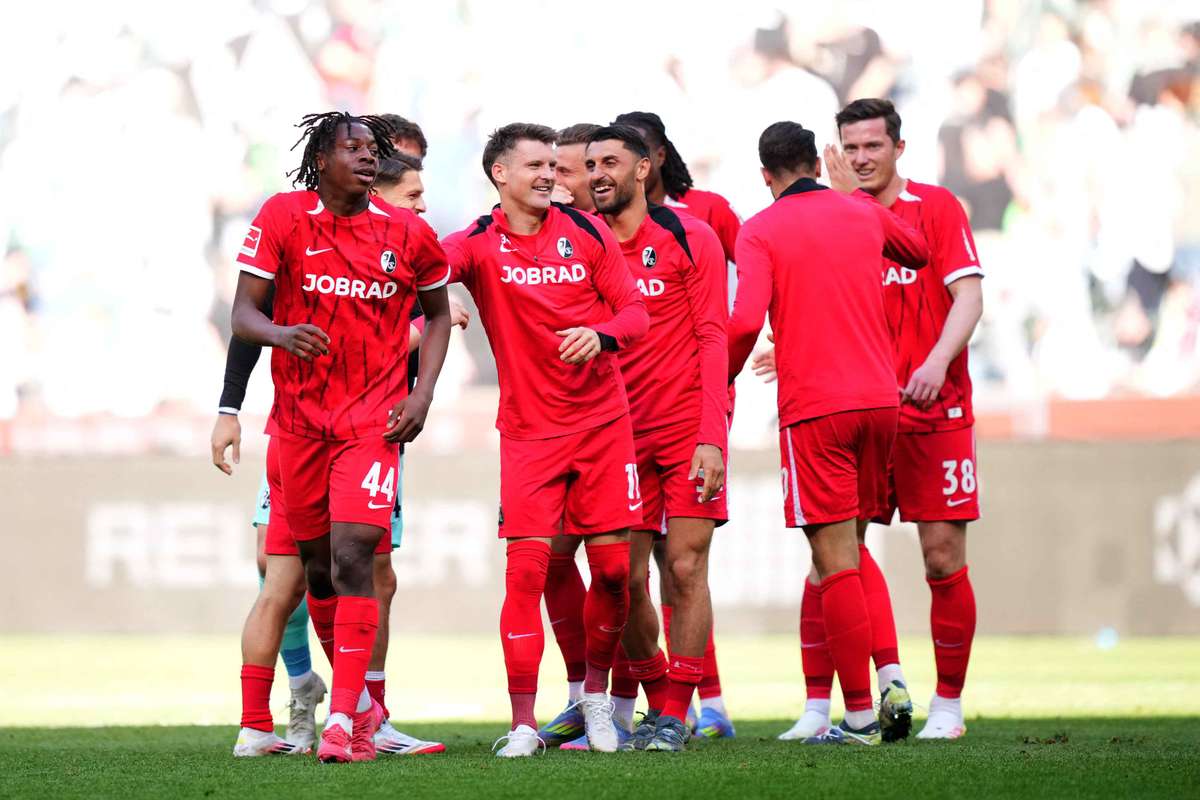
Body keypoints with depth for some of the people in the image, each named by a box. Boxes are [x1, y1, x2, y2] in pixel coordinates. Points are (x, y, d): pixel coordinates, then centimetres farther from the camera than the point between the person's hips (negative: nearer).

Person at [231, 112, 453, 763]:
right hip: (299, 416, 2)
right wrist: (280, 333, -30)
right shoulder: (283, 217, -3)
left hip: (374, 417, -2)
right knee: (317, 565, 10)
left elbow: (437, 311, 15)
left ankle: (343, 718, -18)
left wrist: (422, 393, 2)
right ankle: (358, 699, 29)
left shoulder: (407, 233, -1)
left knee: (352, 557, -16)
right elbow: (242, 314, -6)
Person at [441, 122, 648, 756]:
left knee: (612, 566, 1)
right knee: (526, 567, -11)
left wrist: (601, 335, -17)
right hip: (529, 429, -2)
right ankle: (523, 723, -6)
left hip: (603, 420, 2)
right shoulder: (481, 243, -4)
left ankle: (596, 693, 24)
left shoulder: (586, 232, 3)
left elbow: (635, 311, 5)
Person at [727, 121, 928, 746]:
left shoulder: (760, 231, -3)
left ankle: (860, 713, -7)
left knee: (835, 561, -5)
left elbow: (746, 320, -17)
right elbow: (917, 250, 33)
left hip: (814, 409, -5)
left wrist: (722, 382, 0)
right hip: (880, 400, 5)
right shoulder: (862, 215, 12)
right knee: (852, 549, 18)